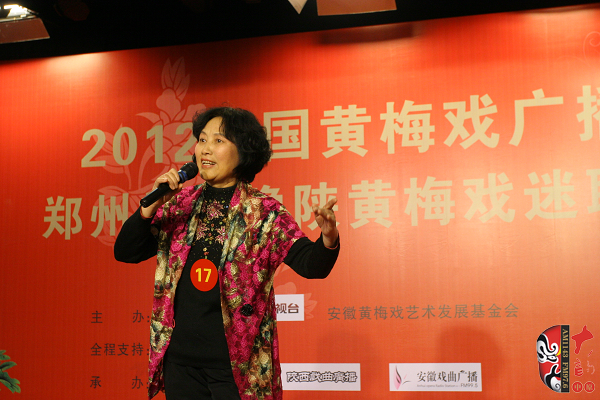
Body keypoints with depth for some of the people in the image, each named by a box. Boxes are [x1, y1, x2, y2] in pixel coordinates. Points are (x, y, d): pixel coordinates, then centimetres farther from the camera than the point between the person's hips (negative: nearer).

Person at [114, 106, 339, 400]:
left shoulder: (263, 212, -5)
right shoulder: (180, 204, 5)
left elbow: (310, 264, -15)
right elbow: (124, 253, 5)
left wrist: (328, 240, -37)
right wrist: (152, 205, -10)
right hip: (180, 358, 4)